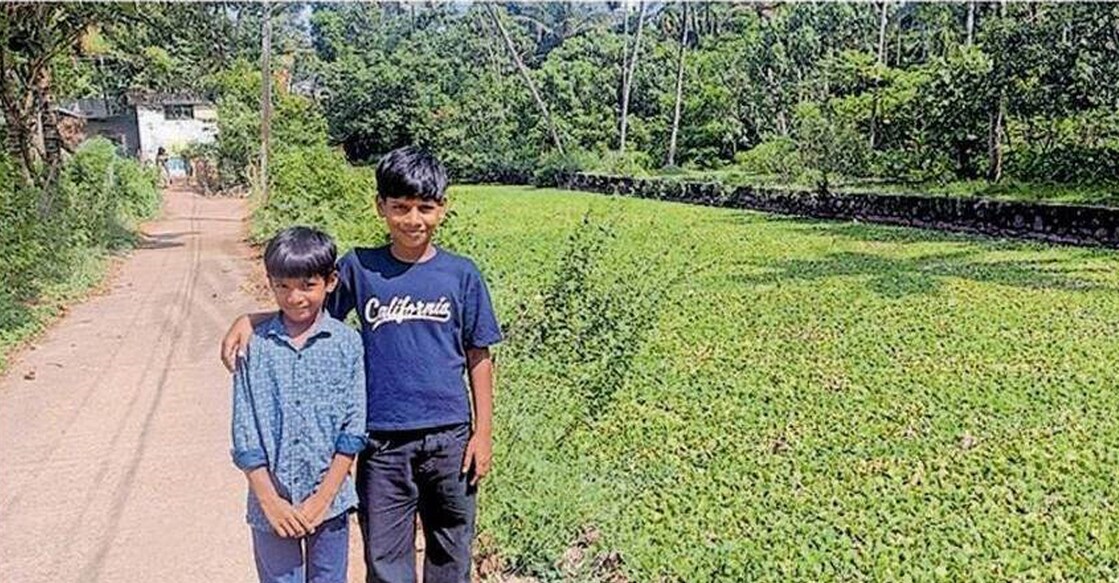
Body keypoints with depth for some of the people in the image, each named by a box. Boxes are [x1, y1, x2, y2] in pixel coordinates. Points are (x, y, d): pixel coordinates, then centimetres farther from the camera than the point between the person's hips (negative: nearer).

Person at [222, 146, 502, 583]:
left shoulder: (461, 274, -3)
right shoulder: (359, 268, -2)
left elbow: (479, 359, 2)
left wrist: (483, 433, 1)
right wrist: (249, 319, -10)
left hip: (449, 437, 0)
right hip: (382, 440, 0)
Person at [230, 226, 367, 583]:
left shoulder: (347, 343, -5)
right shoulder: (255, 345, -4)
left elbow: (353, 431, -5)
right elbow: (245, 435, -3)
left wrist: (323, 498, -9)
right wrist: (270, 501, -8)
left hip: (329, 500, 0)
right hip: (271, 504, 0)